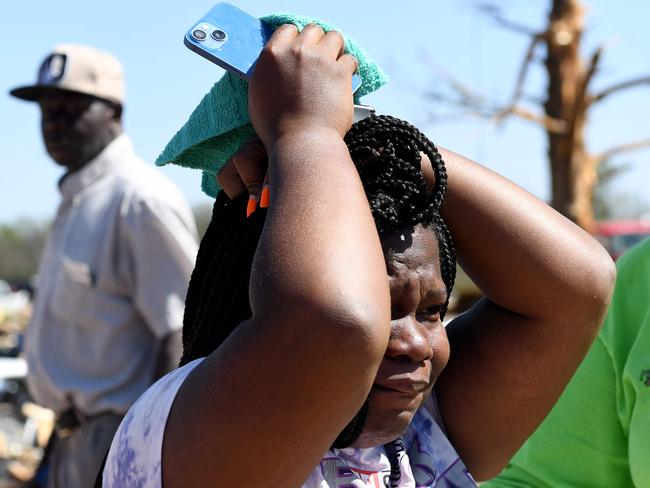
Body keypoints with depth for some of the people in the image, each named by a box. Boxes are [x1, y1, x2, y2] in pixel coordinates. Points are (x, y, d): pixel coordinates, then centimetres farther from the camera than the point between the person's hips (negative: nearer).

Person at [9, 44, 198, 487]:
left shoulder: (142, 201, -17)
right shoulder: (76, 198, 14)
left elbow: (181, 334, -21)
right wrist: (64, 435, 20)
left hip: (119, 438, -10)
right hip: (78, 440, 10)